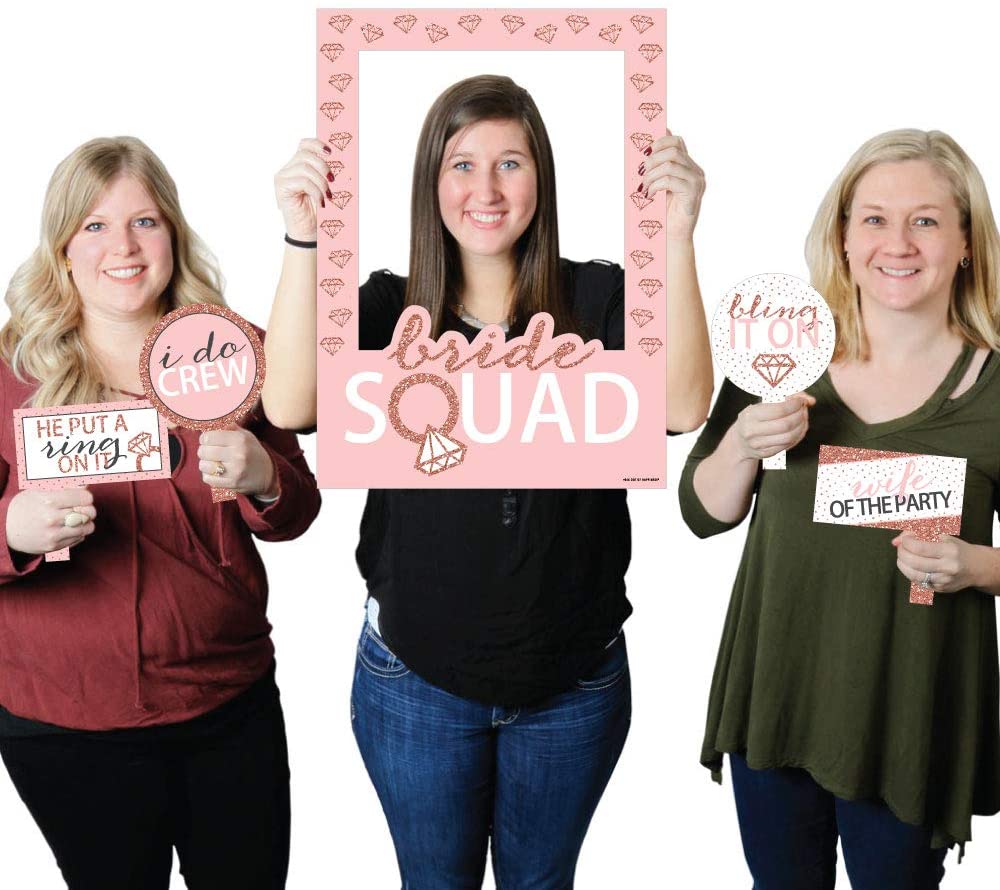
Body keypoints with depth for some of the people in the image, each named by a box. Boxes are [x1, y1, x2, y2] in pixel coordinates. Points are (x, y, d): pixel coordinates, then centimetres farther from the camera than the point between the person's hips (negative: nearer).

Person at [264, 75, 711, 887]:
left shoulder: (597, 299, -7)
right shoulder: (390, 307, -6)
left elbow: (682, 407, -24)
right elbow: (290, 405, -23)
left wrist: (677, 238, -33)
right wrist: (305, 240, -32)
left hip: (574, 678, 0)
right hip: (416, 677, 0)